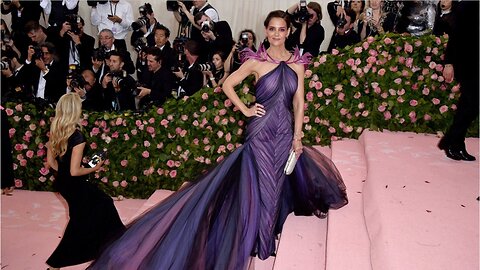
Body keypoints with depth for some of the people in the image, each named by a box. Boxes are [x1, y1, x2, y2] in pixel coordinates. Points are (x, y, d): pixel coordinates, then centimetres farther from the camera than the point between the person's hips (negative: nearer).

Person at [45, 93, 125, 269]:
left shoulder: (54, 132, -3)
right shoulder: (77, 137, -26)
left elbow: (51, 162, 5)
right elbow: (75, 171, -25)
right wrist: (94, 168, -10)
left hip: (62, 182, 8)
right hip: (75, 185, -8)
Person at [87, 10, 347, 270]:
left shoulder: (297, 63, 4)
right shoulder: (256, 61, -5)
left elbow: (299, 103, 4)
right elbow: (227, 85, 0)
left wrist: (297, 136, 0)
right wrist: (245, 110, -6)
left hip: (285, 133, 4)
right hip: (261, 131, -4)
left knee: (277, 181, 15)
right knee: (261, 183, 4)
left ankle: (268, 228, 37)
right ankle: (261, 240, 22)